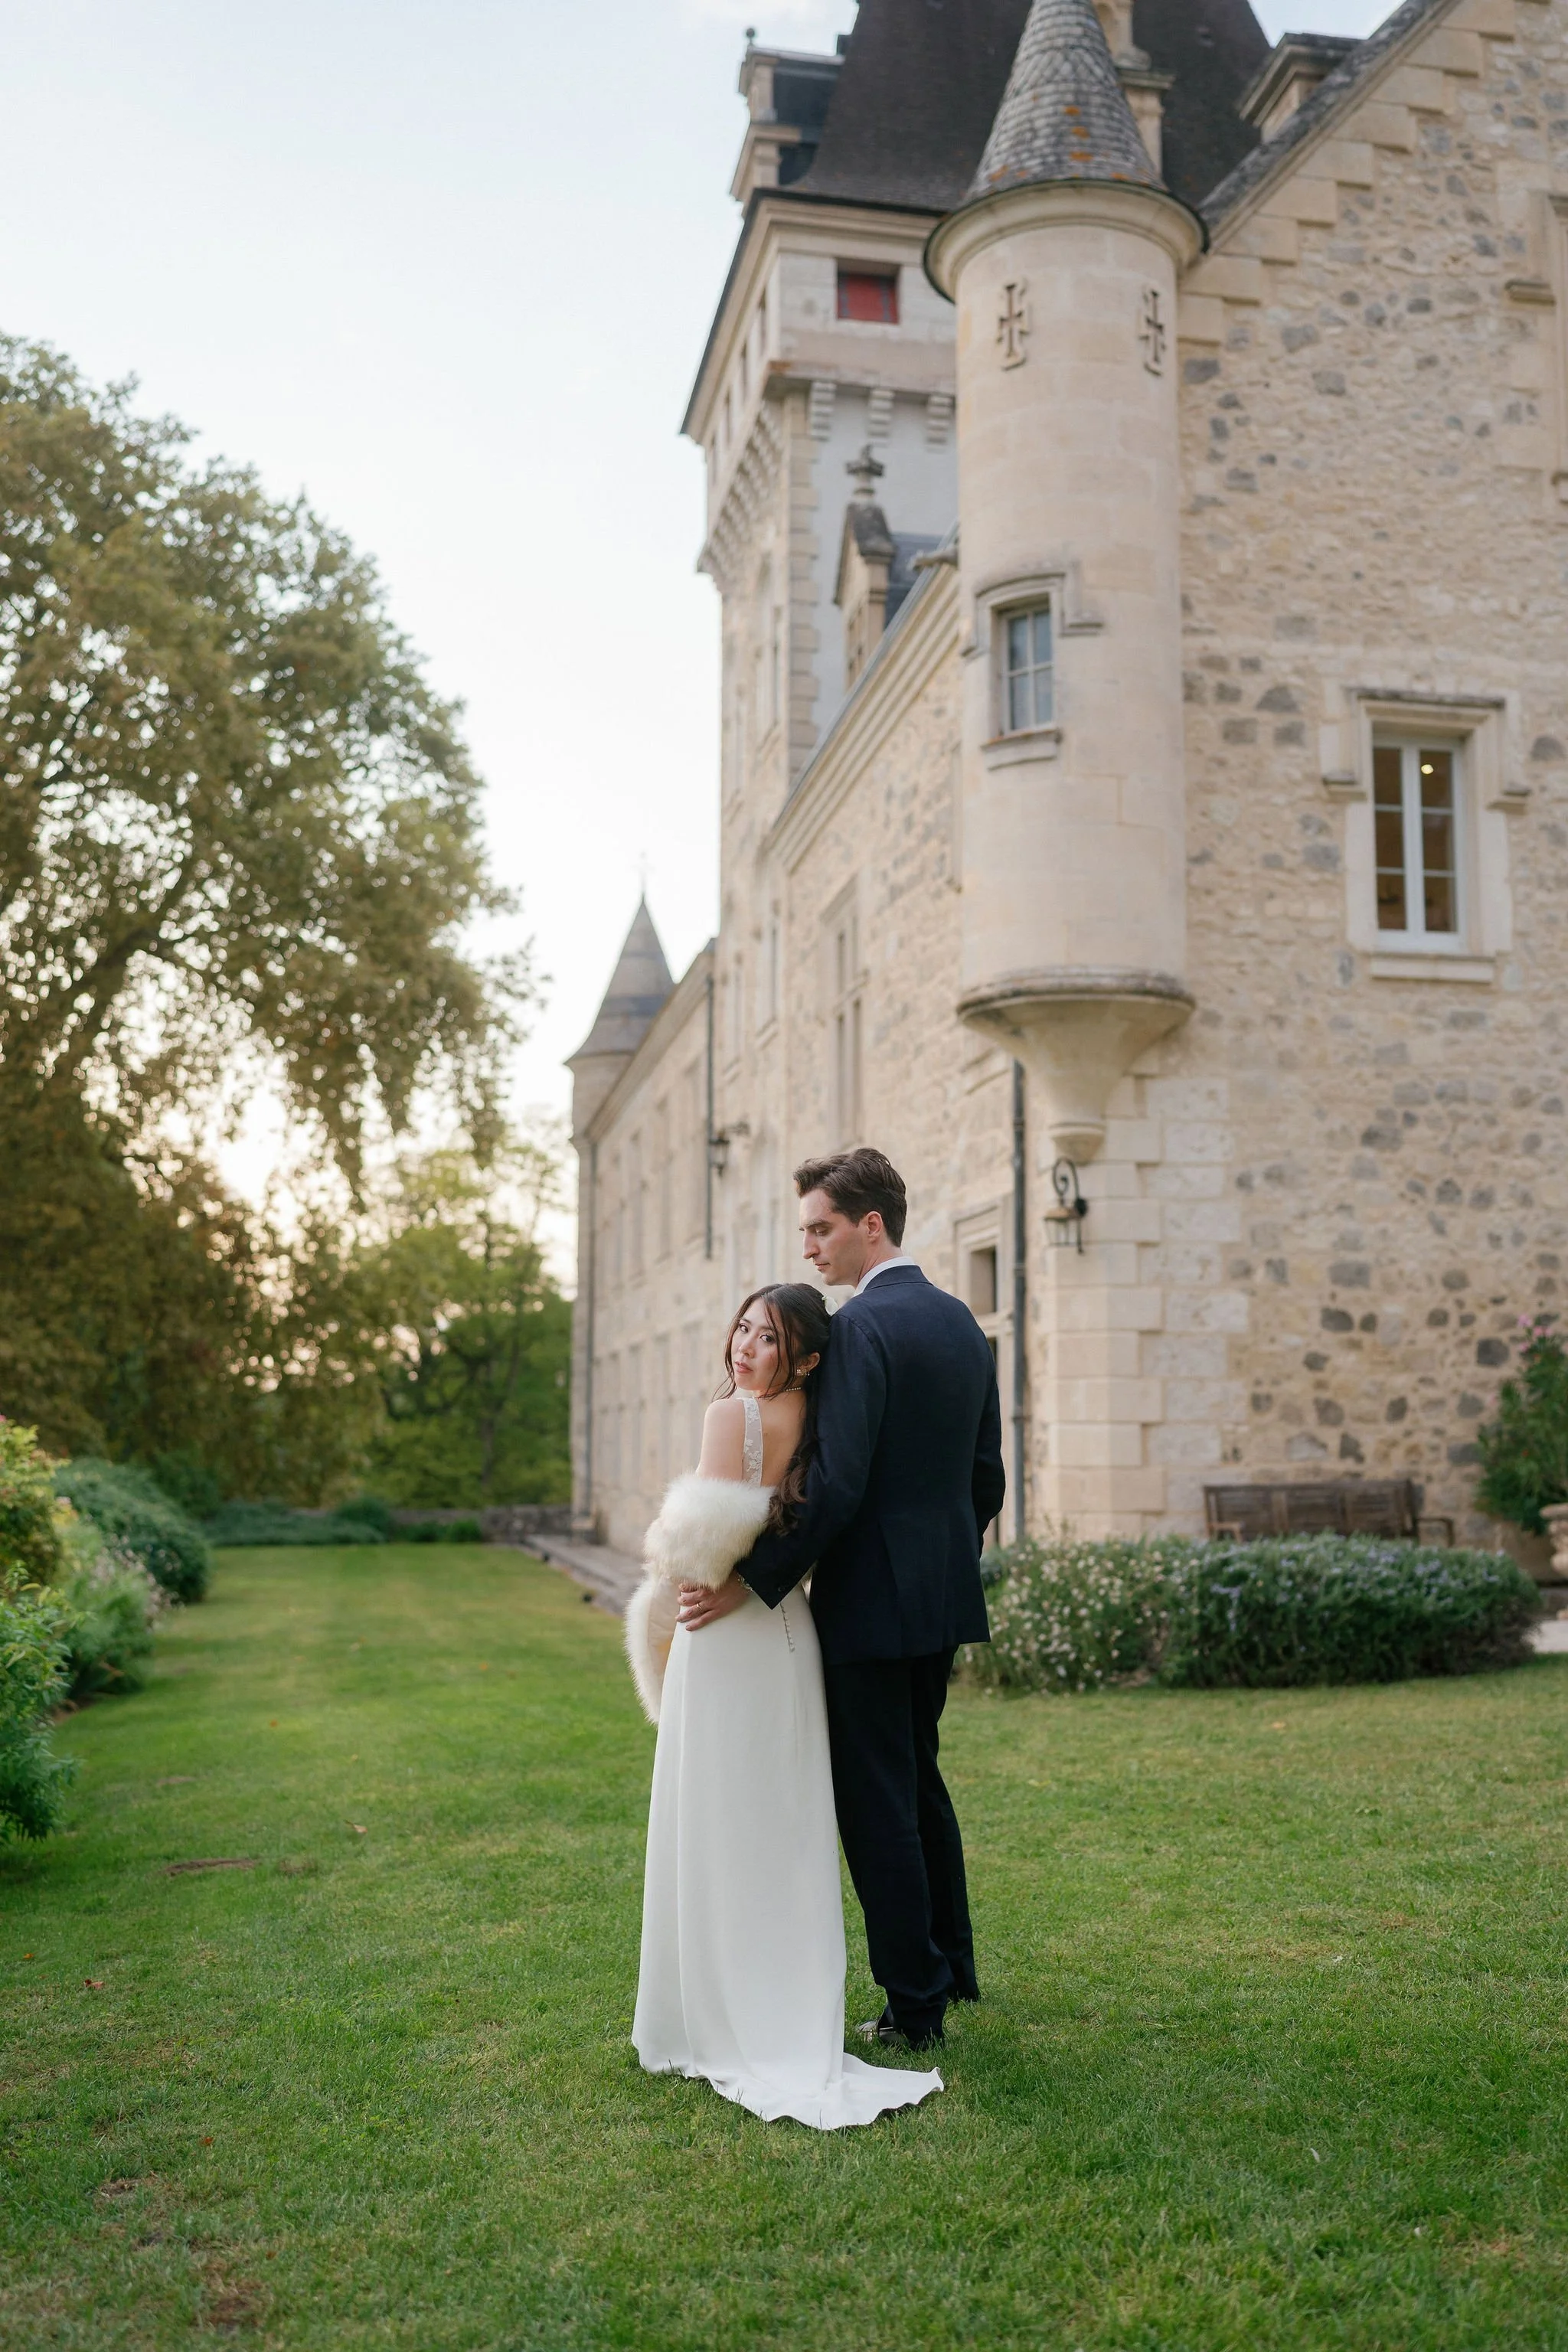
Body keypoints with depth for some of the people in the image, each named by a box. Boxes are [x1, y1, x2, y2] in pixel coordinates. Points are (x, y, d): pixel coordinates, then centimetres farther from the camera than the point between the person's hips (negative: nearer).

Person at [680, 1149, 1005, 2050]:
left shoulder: (862, 1325, -17)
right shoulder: (961, 1320, 9)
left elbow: (838, 1482, -24)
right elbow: (987, 1473, 14)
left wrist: (755, 1580, -19)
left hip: (871, 1599, -9)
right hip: (944, 1598, 9)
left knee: (876, 1798, 2)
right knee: (919, 1775, 23)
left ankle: (915, 2003, 11)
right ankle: (951, 1962, 35)